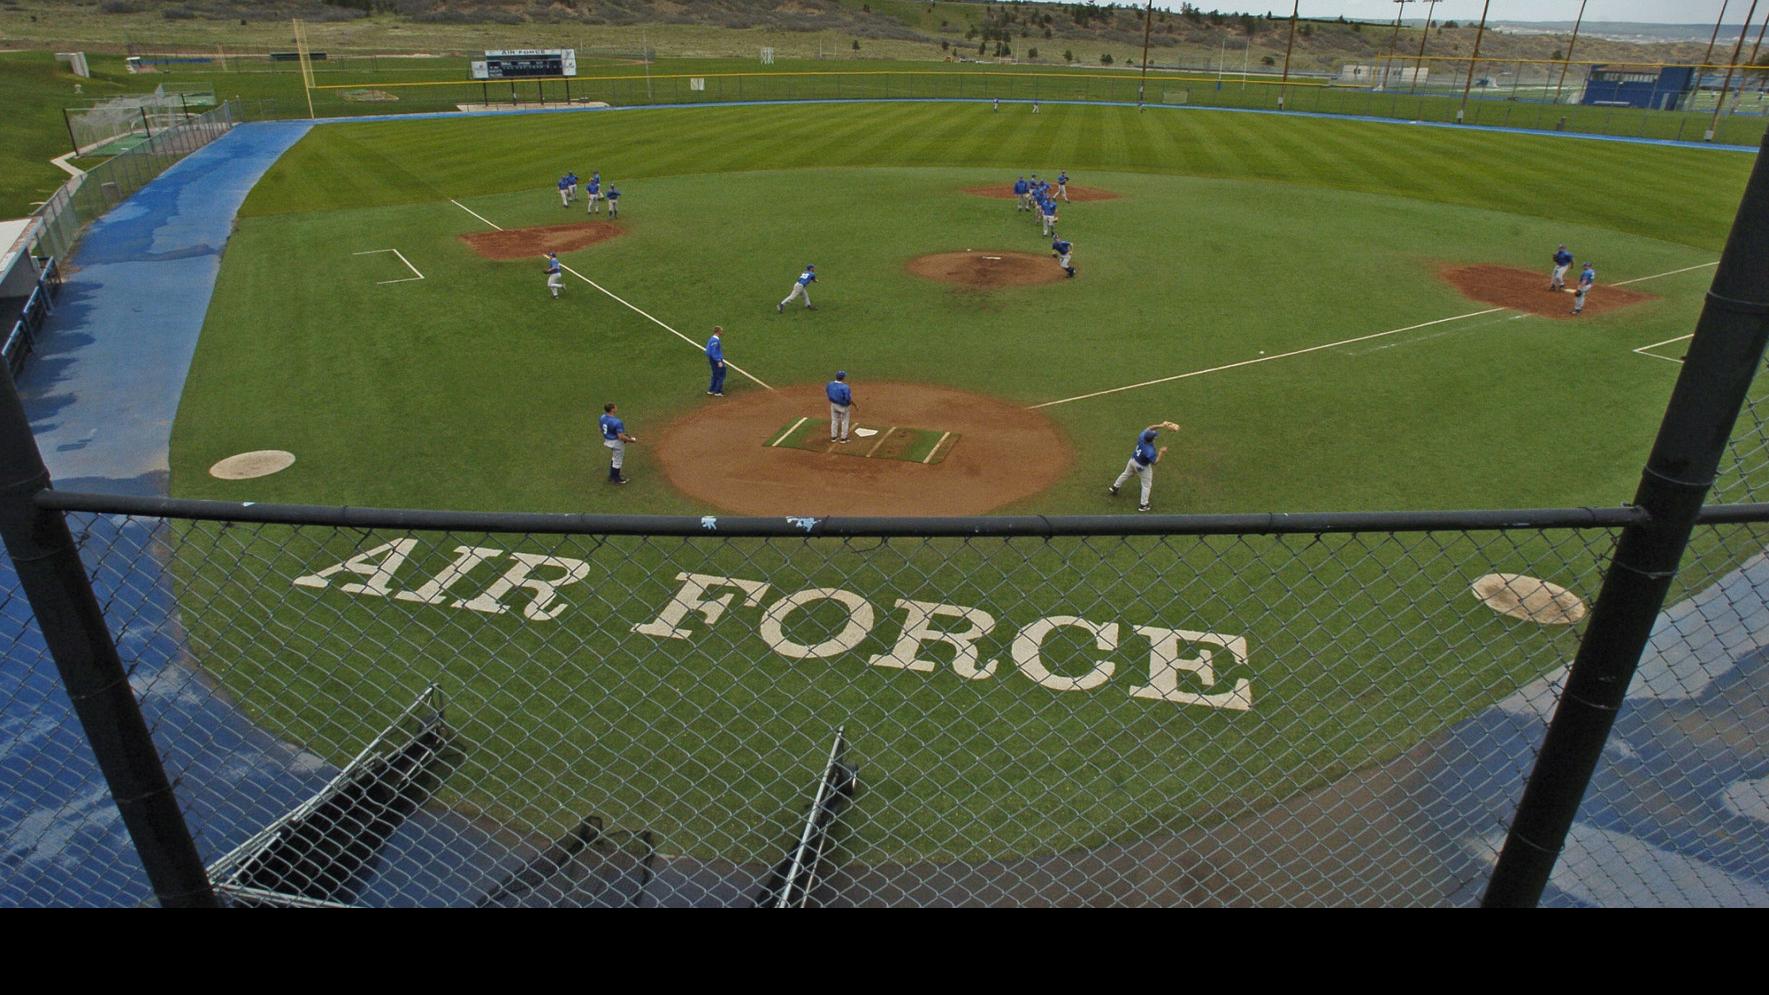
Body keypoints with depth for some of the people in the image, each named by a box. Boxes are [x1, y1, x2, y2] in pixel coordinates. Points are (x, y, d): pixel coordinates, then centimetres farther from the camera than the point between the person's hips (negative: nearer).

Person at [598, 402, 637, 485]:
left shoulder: (602, 418, -8)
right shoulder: (617, 422, -32)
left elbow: (603, 430, 7)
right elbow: (621, 437, -30)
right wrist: (630, 440, -13)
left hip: (607, 440, 8)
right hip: (616, 442, -8)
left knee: (614, 457, 29)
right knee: (618, 460, 13)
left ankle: (612, 476, 43)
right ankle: (616, 479, 30)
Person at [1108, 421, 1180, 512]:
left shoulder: (1142, 436, -25)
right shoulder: (1150, 450, -40)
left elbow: (1149, 428, -8)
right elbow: (1155, 462, -26)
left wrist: (1161, 425, -17)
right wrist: (1161, 453, -28)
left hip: (1133, 460, 6)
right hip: (1142, 466, -6)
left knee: (1126, 474, 32)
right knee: (1147, 485, 14)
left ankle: (1114, 488, 51)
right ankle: (1143, 505, 24)